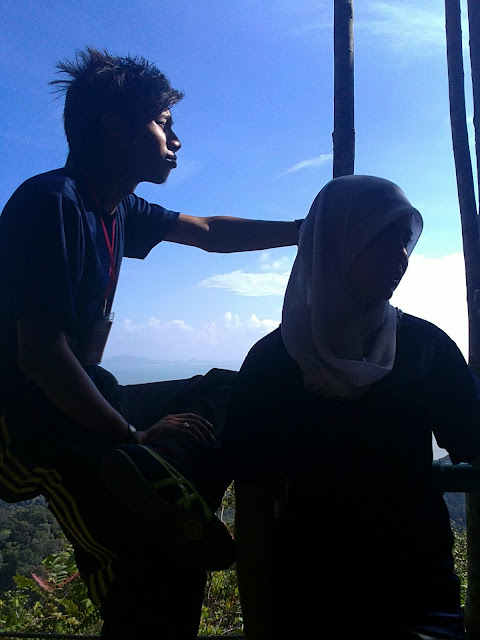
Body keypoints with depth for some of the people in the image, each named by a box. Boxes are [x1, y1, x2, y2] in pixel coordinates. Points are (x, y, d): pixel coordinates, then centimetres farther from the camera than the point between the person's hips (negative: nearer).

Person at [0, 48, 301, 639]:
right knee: (163, 568, -25)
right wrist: (128, 435, -15)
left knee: (231, 393, 11)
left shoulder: (118, 209, 10)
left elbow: (209, 233, 21)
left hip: (87, 403, 10)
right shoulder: (52, 203, -18)